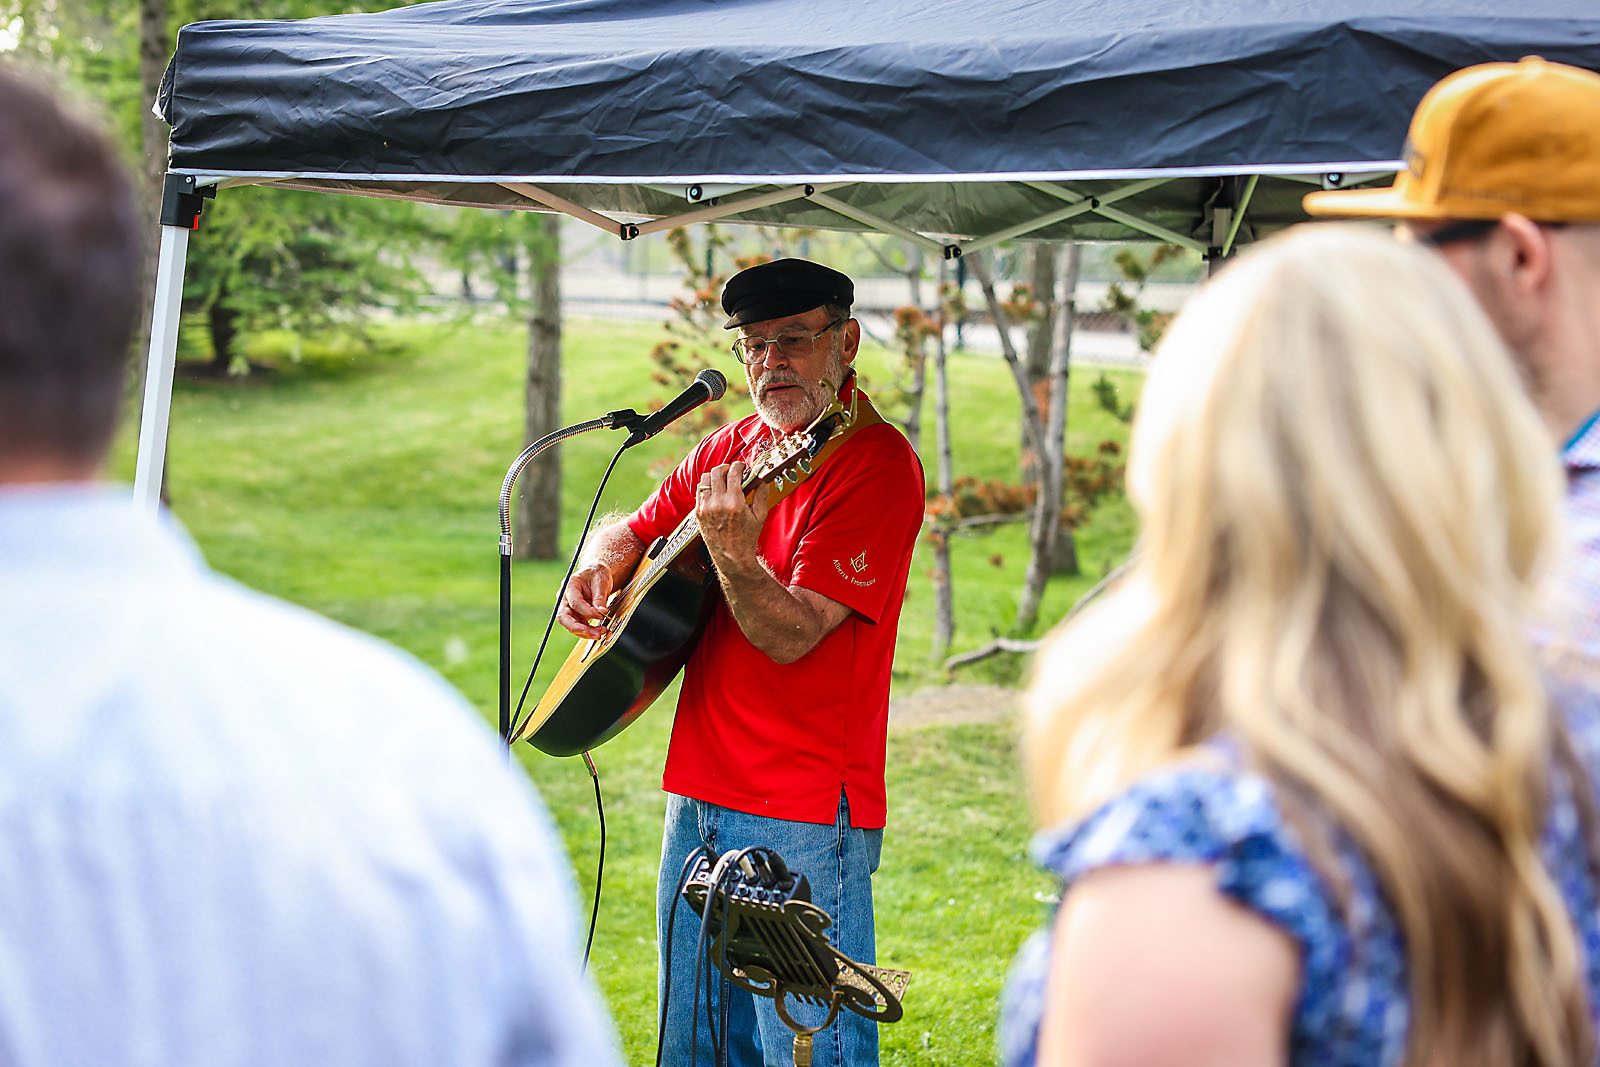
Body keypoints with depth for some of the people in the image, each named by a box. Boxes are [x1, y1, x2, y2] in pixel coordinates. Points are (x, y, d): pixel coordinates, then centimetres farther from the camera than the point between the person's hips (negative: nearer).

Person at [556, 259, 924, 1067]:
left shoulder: (875, 462, -12)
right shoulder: (731, 447, 12)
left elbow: (791, 637, -19)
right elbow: (634, 530, 25)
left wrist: (732, 554, -35)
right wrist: (598, 567, 3)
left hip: (803, 818, -8)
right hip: (698, 793, 8)